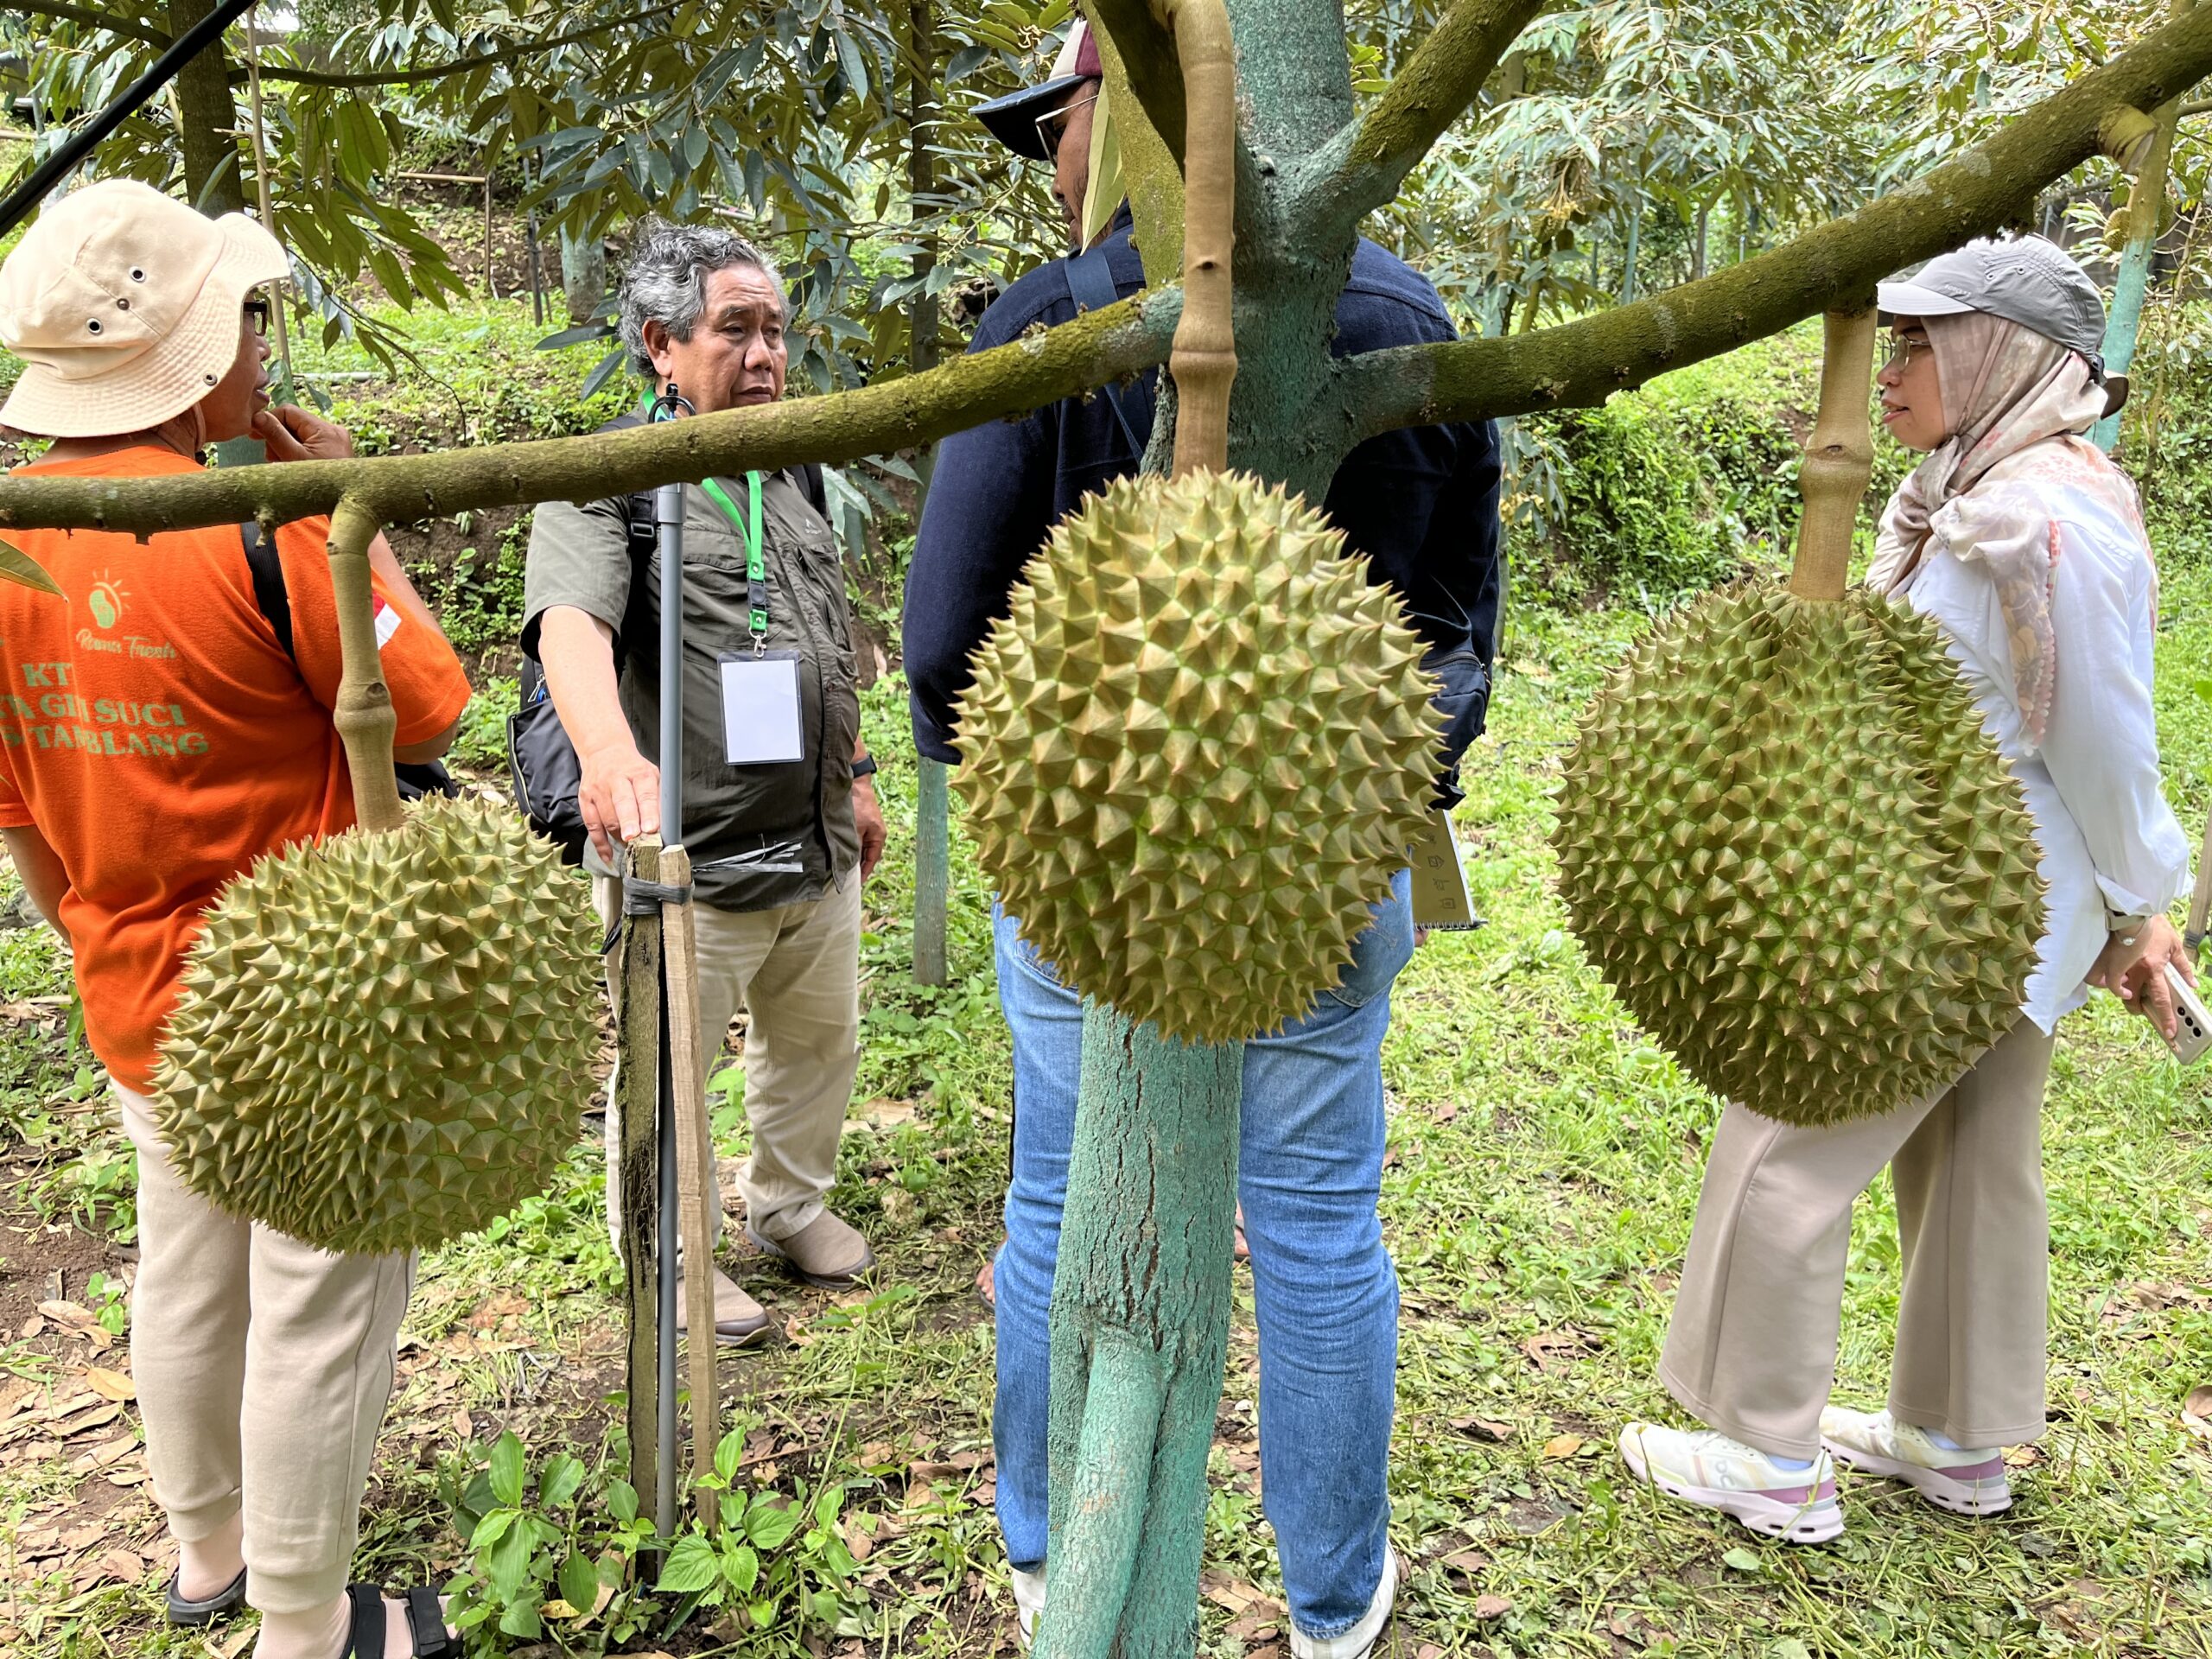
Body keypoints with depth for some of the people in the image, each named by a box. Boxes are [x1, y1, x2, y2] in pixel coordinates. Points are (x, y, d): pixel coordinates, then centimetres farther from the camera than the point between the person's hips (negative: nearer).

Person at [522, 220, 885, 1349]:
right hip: (685, 864, -7)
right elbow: (571, 627, -30)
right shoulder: (605, 481, -12)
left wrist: (853, 778, 22)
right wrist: (610, 755, -48)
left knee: (819, 1042, 21)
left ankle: (789, 1206, 44)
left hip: (819, 848, 7)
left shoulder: (794, 474, 12)